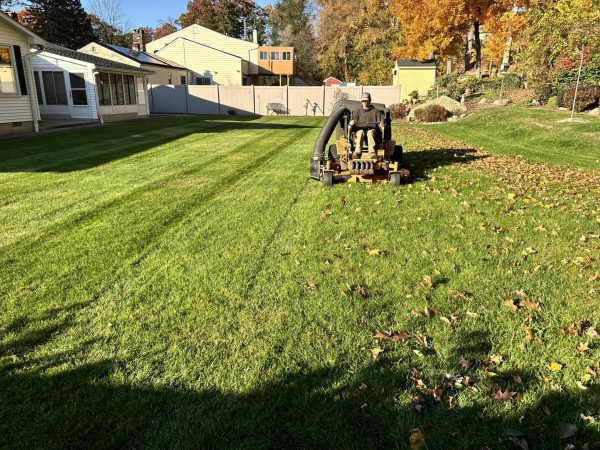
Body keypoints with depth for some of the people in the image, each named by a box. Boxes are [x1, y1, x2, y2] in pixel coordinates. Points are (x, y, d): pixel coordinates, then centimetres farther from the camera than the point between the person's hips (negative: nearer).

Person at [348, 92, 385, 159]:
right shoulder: (357, 111, 24)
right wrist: (351, 123, -17)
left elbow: (381, 121, 10)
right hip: (360, 129, 1)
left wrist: (382, 126, -16)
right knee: (360, 132, -37)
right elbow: (353, 119, 10)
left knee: (370, 133, -38)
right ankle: (357, 152, -54)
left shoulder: (376, 111, 20)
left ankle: (372, 153, -56)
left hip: (371, 129, -1)